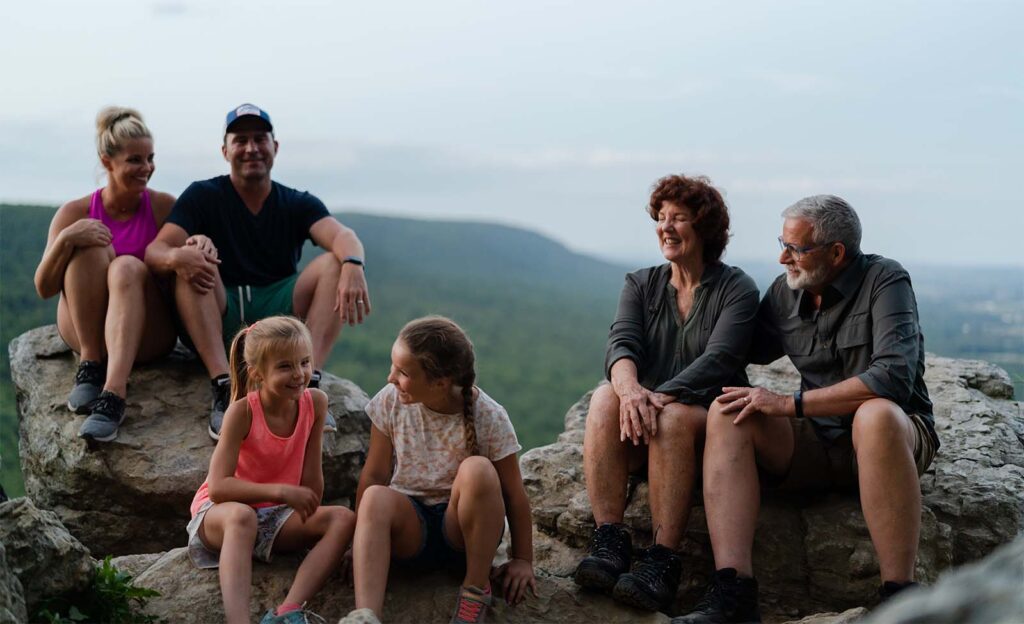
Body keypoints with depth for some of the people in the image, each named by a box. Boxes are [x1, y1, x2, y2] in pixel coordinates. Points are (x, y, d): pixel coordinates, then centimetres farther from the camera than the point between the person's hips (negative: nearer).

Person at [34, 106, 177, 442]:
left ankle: (113, 395, -49)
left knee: (127, 267, -32)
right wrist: (65, 239, -22)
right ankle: (90, 363, -24)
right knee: (91, 248, -23)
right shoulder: (76, 213, -1)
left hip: (148, 335, -1)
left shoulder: (163, 207, 0)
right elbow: (44, 289, -4)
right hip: (84, 330, 1)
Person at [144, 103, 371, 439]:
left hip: (278, 315, 1)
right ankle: (223, 387, -37)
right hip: (217, 321, -1)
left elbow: (342, 235, -12)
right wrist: (177, 257, -35)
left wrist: (353, 265, -37)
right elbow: (155, 250, -9)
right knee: (192, 257, -26)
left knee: (336, 264, -18)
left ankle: (307, 383, -32)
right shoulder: (202, 196, 6)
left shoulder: (298, 204, 9)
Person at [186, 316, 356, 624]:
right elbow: (218, 487, -27)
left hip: (277, 515, 5)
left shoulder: (315, 402, -9)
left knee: (343, 519, -20)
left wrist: (309, 516, -8)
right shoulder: (242, 412, -20)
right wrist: (280, 491, -34)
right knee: (242, 516, -39)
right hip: (222, 511, -4)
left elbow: (311, 473, -2)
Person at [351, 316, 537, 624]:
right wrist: (363, 538, -3)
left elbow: (513, 494, -9)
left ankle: (477, 586, -17)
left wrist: (522, 560, -7)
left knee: (477, 470, -33)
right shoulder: (391, 402, -6)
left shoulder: (488, 417, -14)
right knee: (376, 498, -32)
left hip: (463, 527, -2)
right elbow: (374, 475, -1)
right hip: (411, 525, 2)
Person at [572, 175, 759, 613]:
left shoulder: (736, 289, 3)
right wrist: (630, 388, -29)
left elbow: (718, 358, -13)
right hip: (642, 436, 3)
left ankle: (662, 561, -38)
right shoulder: (640, 285, 14)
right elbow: (620, 344, -5)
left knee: (673, 416, -36)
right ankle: (609, 541, -34)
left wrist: (662, 396, -30)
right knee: (606, 397, -29)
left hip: (709, 420, -3)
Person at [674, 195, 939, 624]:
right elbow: (749, 352, 24)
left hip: (888, 438, -5)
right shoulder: (785, 292, 6)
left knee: (876, 415, -39)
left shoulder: (885, 280, -12)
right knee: (728, 413, -19)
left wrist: (789, 404, -25)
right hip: (816, 445, 5)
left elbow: (894, 376, -26)